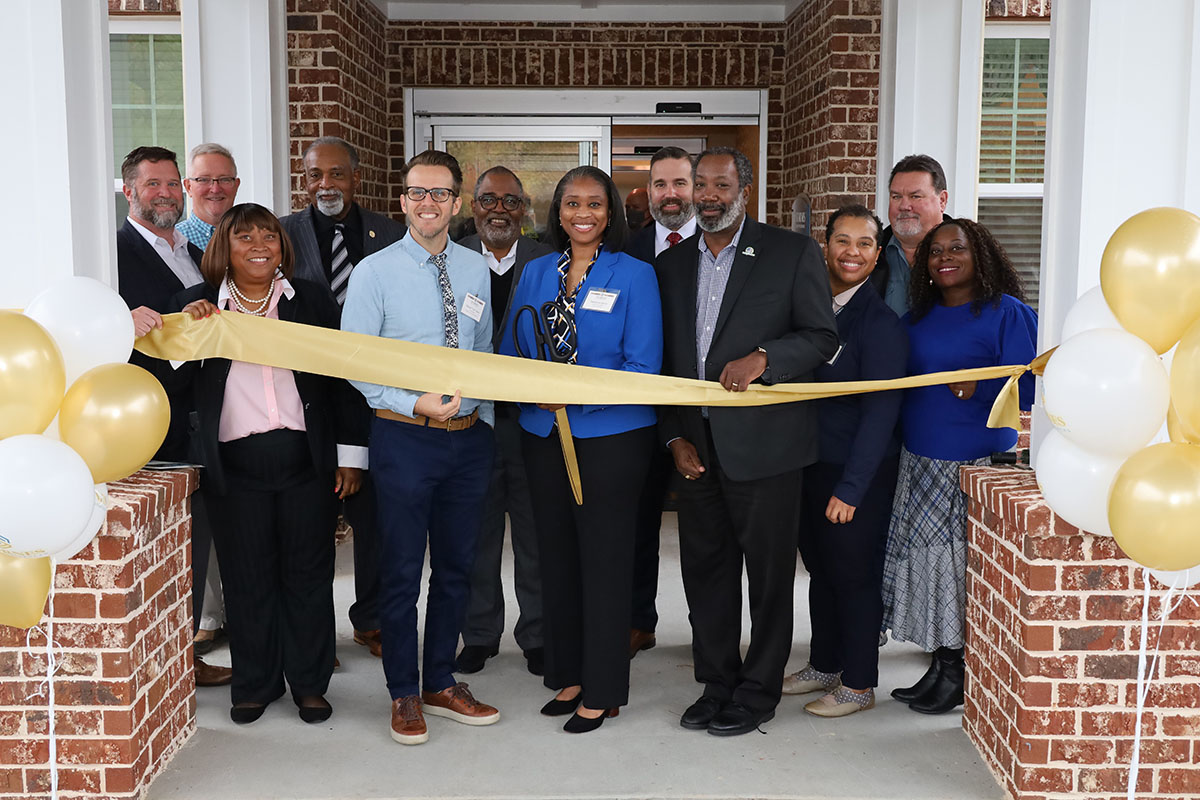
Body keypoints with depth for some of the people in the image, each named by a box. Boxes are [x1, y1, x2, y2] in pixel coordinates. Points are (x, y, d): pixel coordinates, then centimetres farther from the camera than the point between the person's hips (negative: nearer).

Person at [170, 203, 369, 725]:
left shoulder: (311, 300, 7)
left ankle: (310, 683, 21)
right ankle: (254, 685, 23)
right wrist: (184, 326, -12)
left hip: (307, 460, 0)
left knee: (309, 574, 7)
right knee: (247, 577, 7)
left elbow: (342, 378, 7)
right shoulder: (196, 305, 7)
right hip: (236, 465, 0)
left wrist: (350, 453, 3)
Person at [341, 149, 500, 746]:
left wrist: (485, 414, 10)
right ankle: (404, 695, 22)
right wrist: (414, 403, -16)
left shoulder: (476, 269, 8)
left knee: (457, 566, 14)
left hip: (470, 437, 4)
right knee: (402, 571, 5)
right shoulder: (374, 272, -5)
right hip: (404, 436, -4)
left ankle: (441, 684, 31)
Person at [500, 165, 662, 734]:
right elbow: (511, 353, 11)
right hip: (544, 437, 5)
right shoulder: (536, 272, 9)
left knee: (604, 563, 3)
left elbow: (643, 367, -10)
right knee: (556, 558, 12)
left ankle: (602, 691, 15)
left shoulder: (634, 275, -5)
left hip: (611, 438, -5)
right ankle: (568, 676, 27)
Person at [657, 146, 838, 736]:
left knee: (769, 573, 5)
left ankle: (757, 693, 19)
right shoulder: (671, 264, 12)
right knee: (704, 571, 12)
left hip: (763, 444, -4)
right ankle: (717, 684, 27)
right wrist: (675, 438, 4)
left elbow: (822, 336, -4)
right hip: (696, 448, 5)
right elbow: (662, 360, 13)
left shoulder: (793, 253, -1)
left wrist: (764, 358, -21)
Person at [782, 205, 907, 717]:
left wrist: (850, 487, -19)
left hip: (860, 473, -6)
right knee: (821, 569, 17)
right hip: (809, 463, 6)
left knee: (855, 575, 5)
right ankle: (824, 665, 34)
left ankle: (858, 684, 20)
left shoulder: (880, 323, -12)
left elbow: (880, 411, -16)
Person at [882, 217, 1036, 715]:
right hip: (919, 464, 6)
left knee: (962, 563, -3)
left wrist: (979, 386, -26)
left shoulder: (1006, 313, -5)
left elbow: (1026, 387, -11)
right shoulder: (918, 318, 15)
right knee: (927, 559, 6)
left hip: (977, 464, -6)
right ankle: (941, 666, 18)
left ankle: (957, 674, 10)